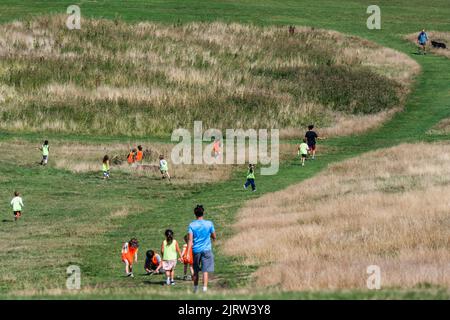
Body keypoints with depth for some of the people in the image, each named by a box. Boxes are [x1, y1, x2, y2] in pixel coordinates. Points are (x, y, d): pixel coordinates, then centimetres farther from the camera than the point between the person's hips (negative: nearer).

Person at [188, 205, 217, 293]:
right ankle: (204, 288, -16)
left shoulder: (192, 225, -3)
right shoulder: (209, 224, -3)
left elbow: (190, 240, -9)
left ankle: (195, 288, 26)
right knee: (205, 270, -4)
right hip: (206, 249, -1)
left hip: (196, 250, 1)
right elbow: (214, 237, 6)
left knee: (195, 271, 16)